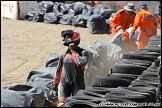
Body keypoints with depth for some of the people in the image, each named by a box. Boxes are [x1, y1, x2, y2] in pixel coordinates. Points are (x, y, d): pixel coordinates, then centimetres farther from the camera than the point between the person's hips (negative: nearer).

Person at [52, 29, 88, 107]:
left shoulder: (82, 52, -5)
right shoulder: (63, 54, 5)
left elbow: (81, 63, -25)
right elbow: (59, 70, 16)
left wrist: (73, 51, -15)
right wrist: (55, 83, 22)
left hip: (78, 84, -2)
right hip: (64, 83, 2)